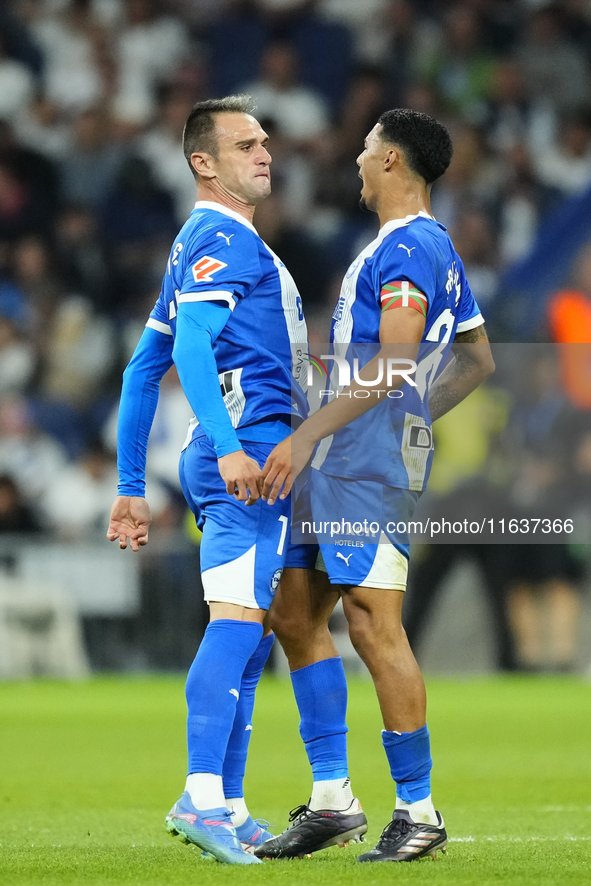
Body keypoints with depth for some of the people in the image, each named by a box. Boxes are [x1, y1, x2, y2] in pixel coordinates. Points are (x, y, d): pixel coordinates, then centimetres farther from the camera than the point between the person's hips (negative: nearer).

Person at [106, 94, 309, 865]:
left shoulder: (205, 244, 24)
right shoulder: (221, 240, -7)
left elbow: (143, 371, 26)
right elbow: (190, 345, -23)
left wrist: (131, 486, 25)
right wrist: (229, 447, -34)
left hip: (232, 458, 10)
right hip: (250, 443, -10)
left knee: (250, 633, 11)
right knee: (238, 621, -17)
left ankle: (227, 812, 13)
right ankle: (203, 796, -25)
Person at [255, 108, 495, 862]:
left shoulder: (405, 247, -12)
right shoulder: (434, 248, 19)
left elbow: (392, 363, -22)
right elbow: (477, 361, 26)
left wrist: (307, 436, -24)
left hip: (368, 461, -11)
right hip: (344, 463, 11)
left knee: (373, 626, -10)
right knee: (295, 610, 10)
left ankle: (418, 811, -4)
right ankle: (331, 800, 10)